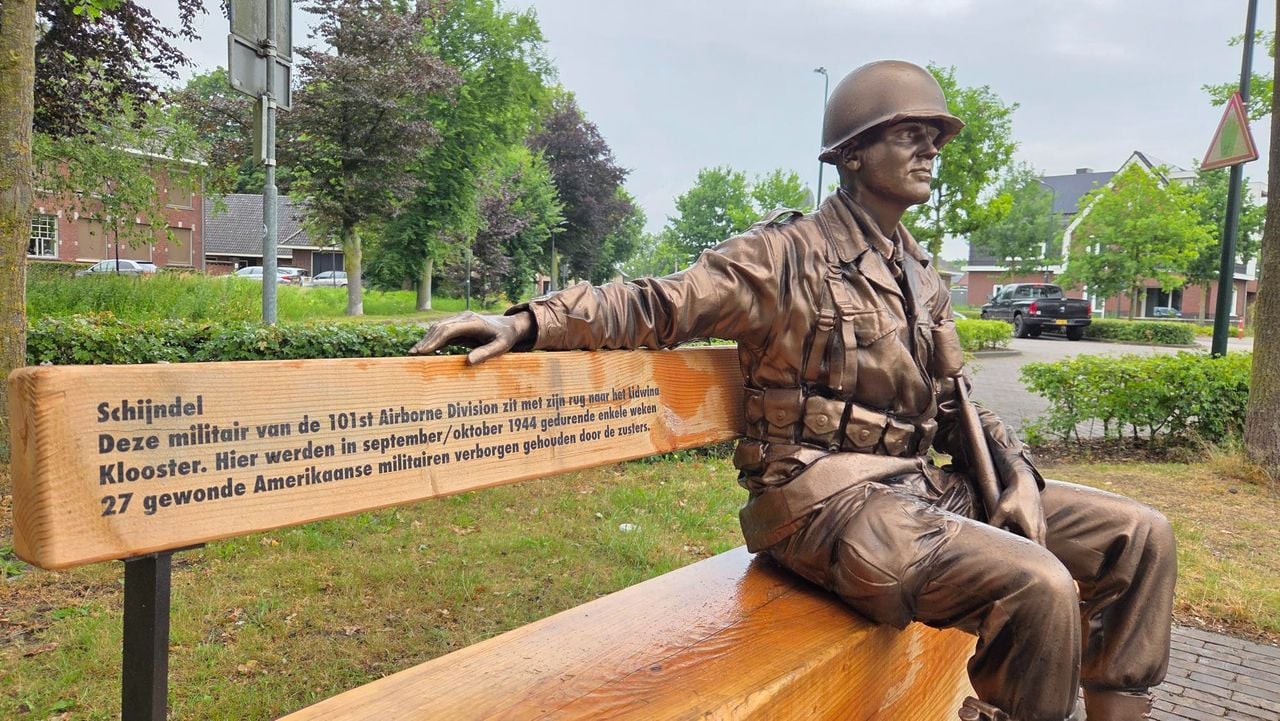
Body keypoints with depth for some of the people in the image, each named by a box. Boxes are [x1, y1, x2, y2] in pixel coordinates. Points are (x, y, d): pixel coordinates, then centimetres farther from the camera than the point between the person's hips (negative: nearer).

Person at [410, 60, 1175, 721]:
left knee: (1137, 533, 7)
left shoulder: (921, 274, 16)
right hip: (826, 496, -8)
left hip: (919, 484, 8)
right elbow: (659, 304, -11)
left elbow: (955, 402, 19)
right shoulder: (790, 254, -7)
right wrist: (528, 321, -23)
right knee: (1037, 587, -28)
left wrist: (1017, 475, 4)